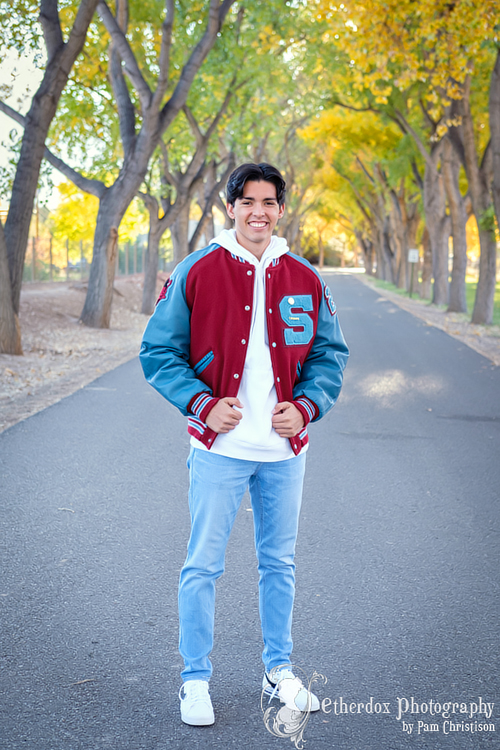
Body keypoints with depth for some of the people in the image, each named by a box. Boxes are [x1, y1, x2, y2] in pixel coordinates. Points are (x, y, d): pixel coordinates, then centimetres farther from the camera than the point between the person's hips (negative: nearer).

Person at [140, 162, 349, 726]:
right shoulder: (195, 273, -4)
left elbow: (330, 354, 11)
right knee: (203, 566, 2)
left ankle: (279, 669, 30)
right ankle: (195, 680, 16)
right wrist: (202, 404, -15)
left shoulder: (305, 280, 5)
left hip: (285, 448, 3)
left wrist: (306, 406, -6)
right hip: (219, 446, -3)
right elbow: (158, 351, -2)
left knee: (279, 563, 14)